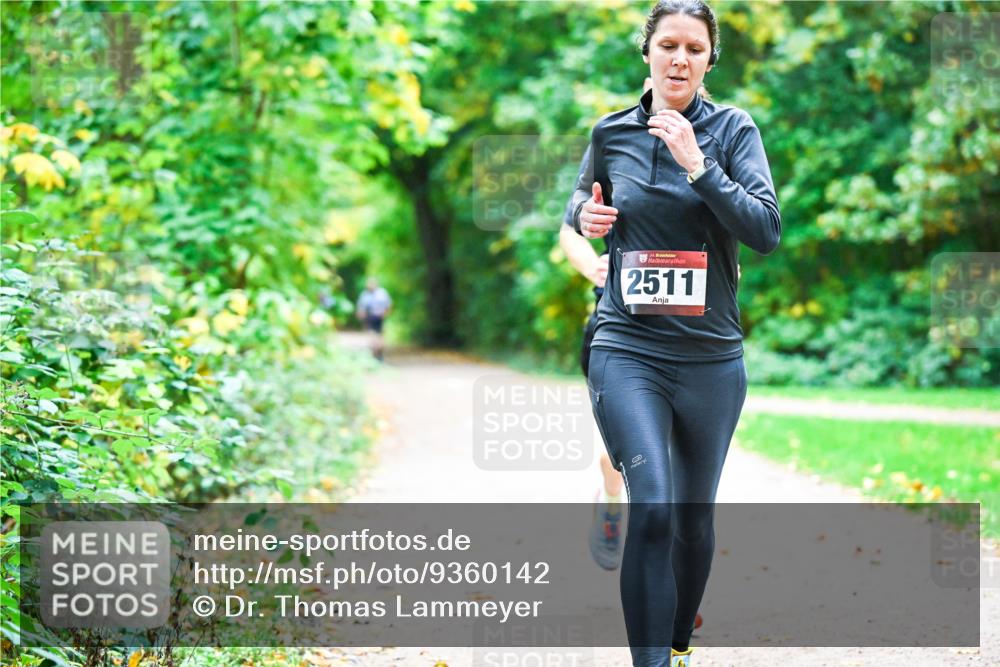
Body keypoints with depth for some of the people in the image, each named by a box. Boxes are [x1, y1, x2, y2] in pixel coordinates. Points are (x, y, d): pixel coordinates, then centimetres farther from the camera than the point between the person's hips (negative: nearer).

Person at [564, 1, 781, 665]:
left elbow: (767, 230, -12)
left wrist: (698, 165, -20)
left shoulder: (733, 129, -1)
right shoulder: (612, 132, 3)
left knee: (696, 516, 14)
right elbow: (584, 197, 23)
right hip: (627, 347, -1)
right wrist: (584, 215, 0)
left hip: (712, 355, 1)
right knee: (652, 506, -19)